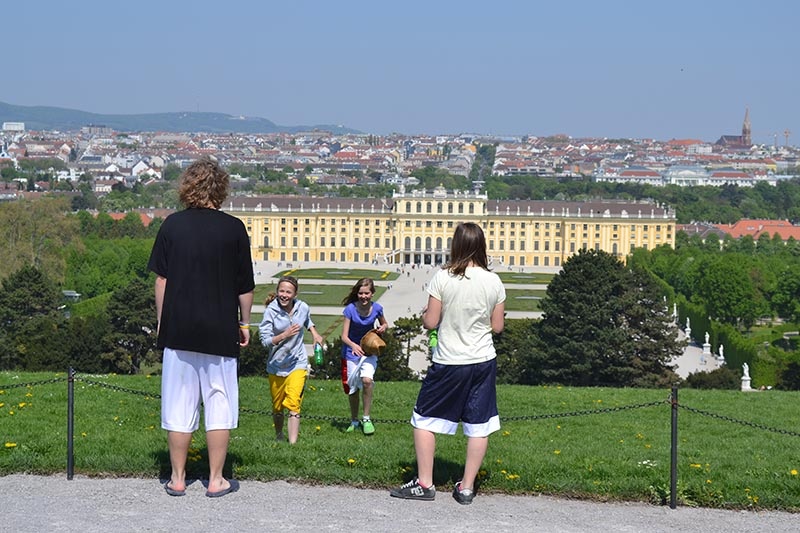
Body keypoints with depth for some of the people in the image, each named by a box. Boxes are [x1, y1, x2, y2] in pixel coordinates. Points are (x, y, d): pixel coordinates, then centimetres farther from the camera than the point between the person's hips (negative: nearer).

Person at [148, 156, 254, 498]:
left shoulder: (172, 225, -1)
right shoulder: (234, 229, -3)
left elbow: (161, 279, 2)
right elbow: (245, 286, 1)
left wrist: (161, 321, 12)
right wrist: (244, 322, 14)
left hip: (178, 328, 1)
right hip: (221, 330, -1)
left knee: (179, 404, 8)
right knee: (219, 403, 8)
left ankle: (177, 479, 14)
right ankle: (216, 480, 11)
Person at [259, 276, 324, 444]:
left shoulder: (303, 307, -4)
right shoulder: (271, 311, -14)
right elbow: (265, 340, -17)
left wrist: (315, 333, 6)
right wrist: (284, 335, -31)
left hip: (297, 363, 0)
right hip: (276, 365, 0)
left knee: (293, 404, -16)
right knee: (277, 407, 15)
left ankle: (293, 443, -21)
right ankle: (278, 436, 41)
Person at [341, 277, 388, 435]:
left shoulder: (377, 308, -12)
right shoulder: (351, 309, -18)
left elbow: (384, 323, 10)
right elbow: (344, 336, -19)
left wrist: (382, 328, -13)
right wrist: (353, 345, -39)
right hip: (351, 351, 0)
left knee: (367, 380, -23)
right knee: (352, 389, 7)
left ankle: (366, 419, -7)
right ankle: (354, 421, 29)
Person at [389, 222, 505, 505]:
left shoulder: (443, 278, -12)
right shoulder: (493, 281, -4)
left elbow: (430, 322, -9)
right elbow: (497, 326, 3)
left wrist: (424, 314, 12)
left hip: (448, 363, -2)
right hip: (483, 362, 3)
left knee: (425, 418, 11)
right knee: (478, 425, 9)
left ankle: (424, 483, 12)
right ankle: (466, 487, 14)